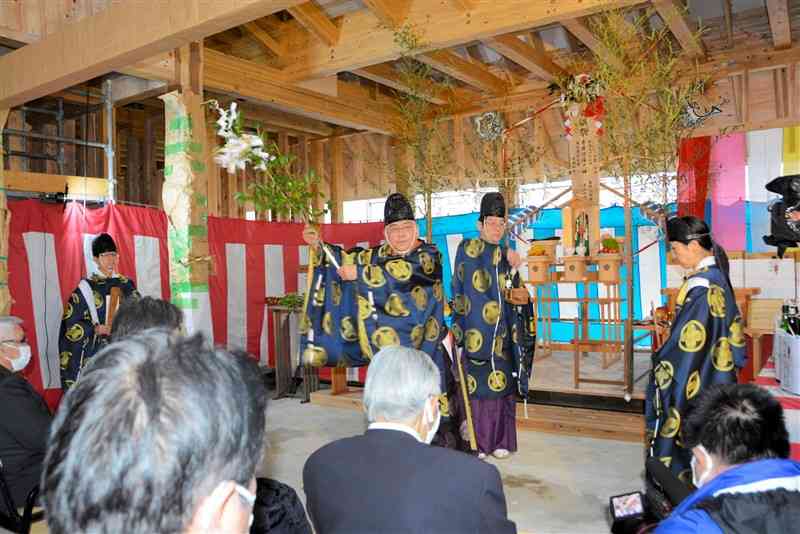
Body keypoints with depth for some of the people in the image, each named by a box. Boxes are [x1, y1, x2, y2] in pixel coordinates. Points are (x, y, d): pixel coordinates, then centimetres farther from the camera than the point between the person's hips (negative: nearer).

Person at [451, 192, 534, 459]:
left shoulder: (507, 257, 16)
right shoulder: (467, 248, 0)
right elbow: (478, 253, -24)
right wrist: (504, 254, -28)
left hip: (502, 331, 5)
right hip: (476, 329, -5)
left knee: (502, 384, 6)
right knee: (477, 384, -5)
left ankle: (500, 440, 17)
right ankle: (477, 441, 5)